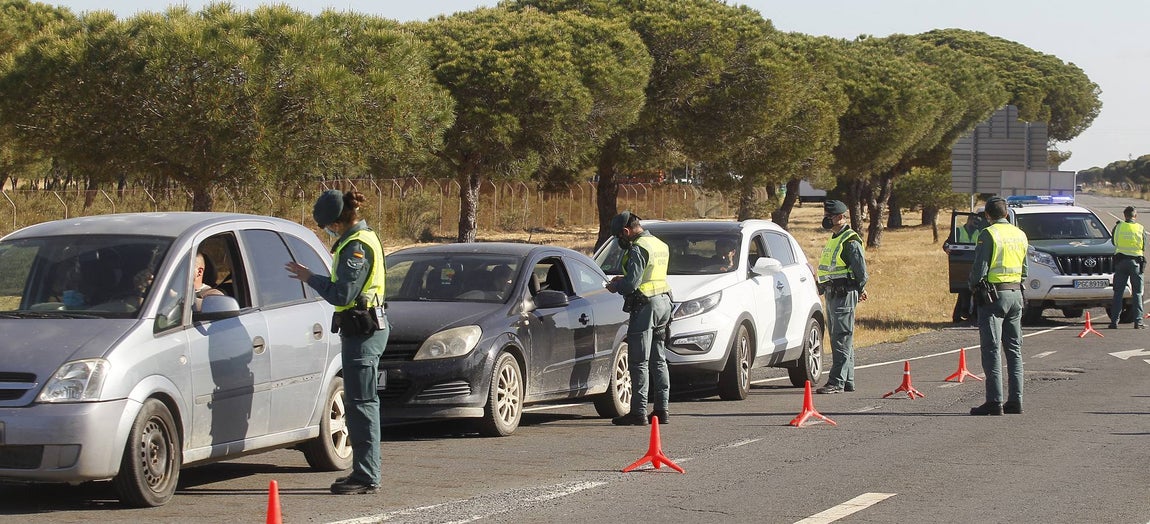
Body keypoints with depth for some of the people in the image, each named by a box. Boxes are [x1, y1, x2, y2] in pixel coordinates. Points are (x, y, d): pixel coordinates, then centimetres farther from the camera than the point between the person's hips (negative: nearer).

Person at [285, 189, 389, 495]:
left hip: (362, 331, -11)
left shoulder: (357, 246, -18)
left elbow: (342, 294, -21)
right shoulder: (363, 238, 14)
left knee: (361, 403, -8)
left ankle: (367, 477, -7)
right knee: (362, 402, 15)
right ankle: (367, 472, 21)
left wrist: (309, 277, -9)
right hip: (367, 327, 11)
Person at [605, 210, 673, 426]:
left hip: (645, 306, -9)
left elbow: (631, 284, -20)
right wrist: (624, 279, 19)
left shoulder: (638, 249, -15)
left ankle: (638, 411, -6)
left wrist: (615, 286, 0)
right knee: (659, 360, 13)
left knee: (639, 362, -5)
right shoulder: (660, 245, 14)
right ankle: (662, 409, 13)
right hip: (663, 303, 9)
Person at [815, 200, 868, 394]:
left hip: (844, 295, -10)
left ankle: (837, 381, -13)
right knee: (840, 340, 12)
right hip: (832, 295, 10)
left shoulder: (850, 241, -13)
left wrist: (859, 290, -6)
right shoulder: (834, 239, 18)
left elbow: (861, 270, -14)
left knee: (841, 339, -11)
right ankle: (847, 381, 17)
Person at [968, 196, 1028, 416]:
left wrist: (973, 286, 4)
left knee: (991, 349, -5)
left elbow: (979, 267, -12)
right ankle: (1015, 400, 11)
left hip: (993, 295, -7)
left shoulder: (988, 234, -11)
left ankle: (995, 401, -9)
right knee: (1014, 348, 12)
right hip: (1016, 294, 7)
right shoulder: (1020, 235, 11)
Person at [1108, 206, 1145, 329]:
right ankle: (1138, 321, -1)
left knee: (1118, 293, 4)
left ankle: (1114, 321, 0)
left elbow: (1113, 241, 13)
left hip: (1120, 261, 1)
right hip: (1136, 262, -1)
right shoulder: (1140, 229, -1)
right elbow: (1143, 248, 7)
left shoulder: (1118, 227, 0)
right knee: (1137, 293, 4)